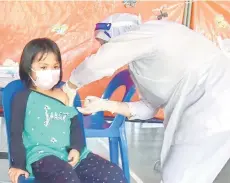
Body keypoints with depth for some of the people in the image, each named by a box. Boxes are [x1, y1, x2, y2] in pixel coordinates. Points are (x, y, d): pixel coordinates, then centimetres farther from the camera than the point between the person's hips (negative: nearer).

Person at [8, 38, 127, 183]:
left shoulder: (64, 96, 18)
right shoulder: (23, 98, 5)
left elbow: (76, 127, 16)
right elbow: (16, 133, 2)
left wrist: (77, 148, -4)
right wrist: (18, 165, -7)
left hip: (71, 155, 6)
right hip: (42, 157, -5)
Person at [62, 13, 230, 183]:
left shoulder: (142, 34, -6)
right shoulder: (144, 53, 22)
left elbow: (94, 65, -14)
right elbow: (149, 107, 20)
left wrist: (69, 87, 4)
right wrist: (104, 105, 18)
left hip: (215, 106, -10)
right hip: (206, 106, 10)